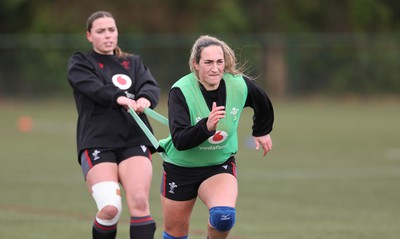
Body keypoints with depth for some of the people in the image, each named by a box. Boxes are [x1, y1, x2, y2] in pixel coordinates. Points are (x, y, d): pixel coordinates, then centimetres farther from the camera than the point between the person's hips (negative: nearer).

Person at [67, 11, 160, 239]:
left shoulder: (134, 63, 22)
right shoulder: (80, 63, 12)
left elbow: (151, 85, 1)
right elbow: (94, 87, -9)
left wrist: (145, 98, -23)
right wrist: (119, 98, -29)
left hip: (134, 141, 2)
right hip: (97, 142, -2)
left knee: (140, 202, -19)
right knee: (110, 209, -19)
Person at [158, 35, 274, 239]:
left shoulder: (240, 85, -13)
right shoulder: (181, 91, -22)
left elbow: (262, 103, 12)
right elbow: (179, 141, -32)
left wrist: (262, 131, 27)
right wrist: (206, 126, -47)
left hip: (220, 166, 1)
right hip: (181, 167, -1)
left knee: (224, 216, -28)